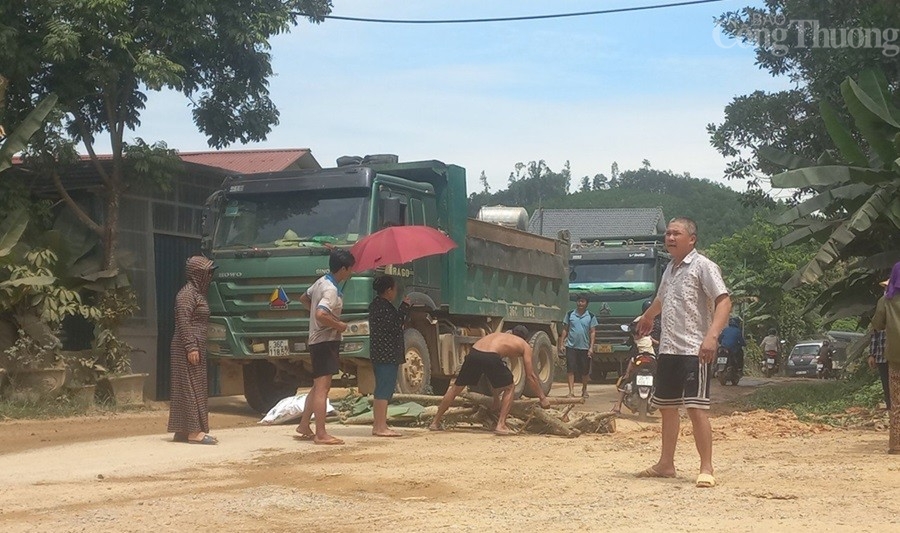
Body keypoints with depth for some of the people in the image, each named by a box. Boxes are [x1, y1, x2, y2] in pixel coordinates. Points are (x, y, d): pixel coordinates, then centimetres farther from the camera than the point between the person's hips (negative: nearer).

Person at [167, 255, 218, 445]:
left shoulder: (198, 293, 18)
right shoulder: (188, 293, -13)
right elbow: (183, 321, -20)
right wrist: (191, 347, -24)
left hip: (196, 348, 10)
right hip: (188, 349, -10)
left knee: (196, 388, 10)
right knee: (191, 388, -9)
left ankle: (183, 430, 12)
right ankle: (194, 431, -9)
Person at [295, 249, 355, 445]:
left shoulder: (321, 282, 11)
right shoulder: (331, 290, -19)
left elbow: (304, 298, 28)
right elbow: (321, 315, -32)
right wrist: (338, 325, -18)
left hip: (317, 339, 10)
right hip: (326, 341, -10)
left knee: (318, 386, 18)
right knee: (322, 388, -10)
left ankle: (304, 426, 24)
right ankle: (321, 434, -10)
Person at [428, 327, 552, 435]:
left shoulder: (499, 335, 40)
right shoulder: (525, 346, 25)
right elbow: (530, 375, 20)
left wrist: (496, 398, 48)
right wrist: (542, 397, 29)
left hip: (473, 353, 5)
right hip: (490, 357, -5)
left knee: (456, 388, 23)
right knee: (509, 388, 21)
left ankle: (435, 423, 28)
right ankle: (501, 425, 11)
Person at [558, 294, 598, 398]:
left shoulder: (591, 316, 2)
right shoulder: (570, 314, 4)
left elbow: (593, 332, 1)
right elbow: (565, 330, 8)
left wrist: (591, 347, -6)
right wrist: (561, 343, 1)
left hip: (584, 348, 0)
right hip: (571, 346, 0)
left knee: (585, 371, 9)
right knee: (570, 369, -8)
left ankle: (584, 390, 28)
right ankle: (571, 391, -9)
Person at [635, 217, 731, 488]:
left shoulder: (703, 266, -8)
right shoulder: (670, 269, 17)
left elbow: (723, 301, -18)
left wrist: (712, 335, -31)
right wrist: (647, 317, 56)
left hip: (694, 350, -8)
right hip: (668, 349, 8)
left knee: (696, 408, -11)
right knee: (666, 406, 14)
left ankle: (706, 468, -5)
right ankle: (666, 463, 25)